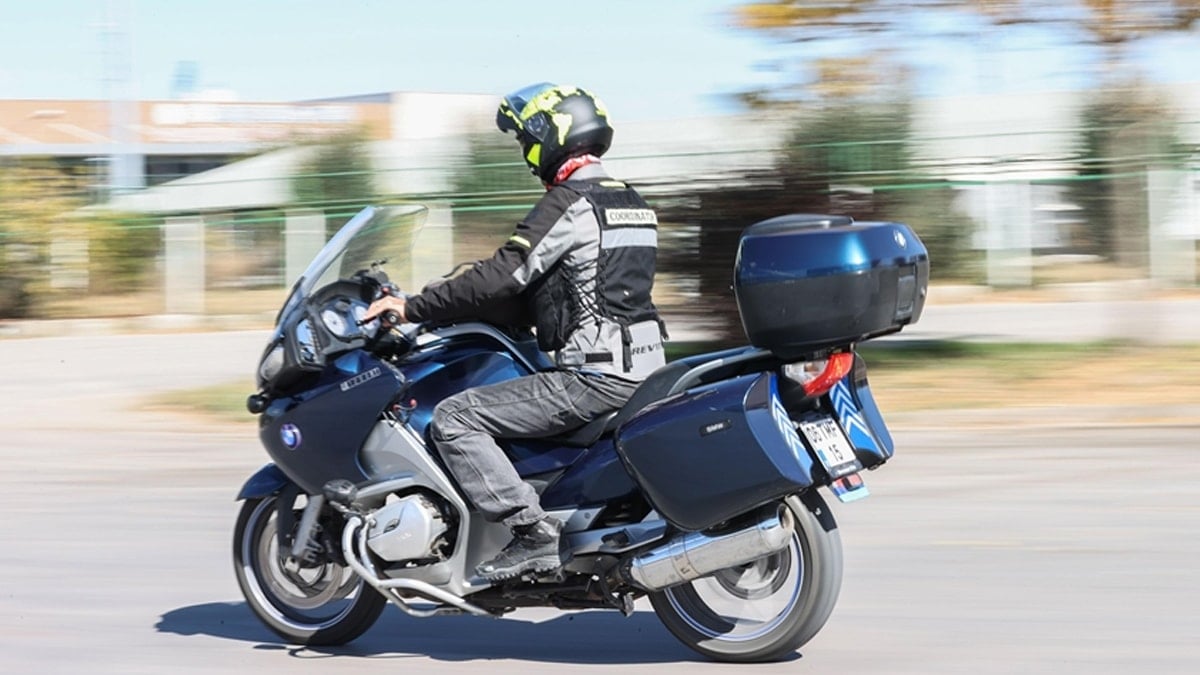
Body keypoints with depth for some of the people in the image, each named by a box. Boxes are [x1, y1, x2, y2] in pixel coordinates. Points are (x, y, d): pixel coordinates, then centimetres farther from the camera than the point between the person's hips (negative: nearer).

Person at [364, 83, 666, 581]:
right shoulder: (627, 200, 18)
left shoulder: (569, 204, -12)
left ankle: (532, 533, -18)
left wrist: (413, 308, -11)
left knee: (455, 418, -11)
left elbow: (501, 277, -18)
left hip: (593, 377, -10)